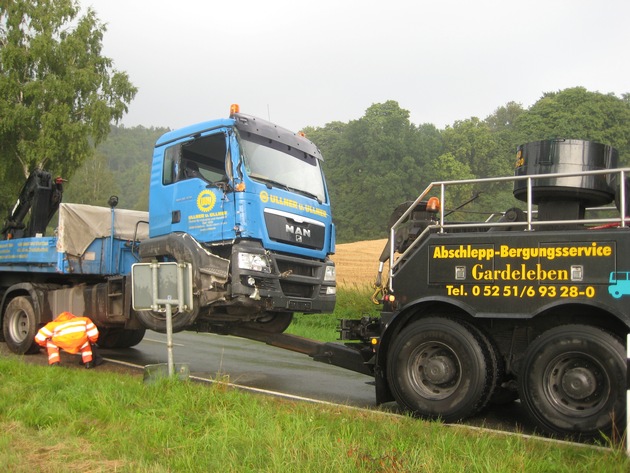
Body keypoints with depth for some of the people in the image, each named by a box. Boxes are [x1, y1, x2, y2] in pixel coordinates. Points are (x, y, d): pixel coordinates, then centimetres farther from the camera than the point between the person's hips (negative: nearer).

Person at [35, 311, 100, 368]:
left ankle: (54, 363, 19)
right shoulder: (83, 320, 40)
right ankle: (88, 362, 29)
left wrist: (47, 346, 54)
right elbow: (93, 333, 31)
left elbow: (39, 338, 33)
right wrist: (91, 342, 53)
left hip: (63, 340, -1)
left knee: (51, 342, 33)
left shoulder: (54, 324, 38)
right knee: (84, 341, 38)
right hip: (80, 337, 1)